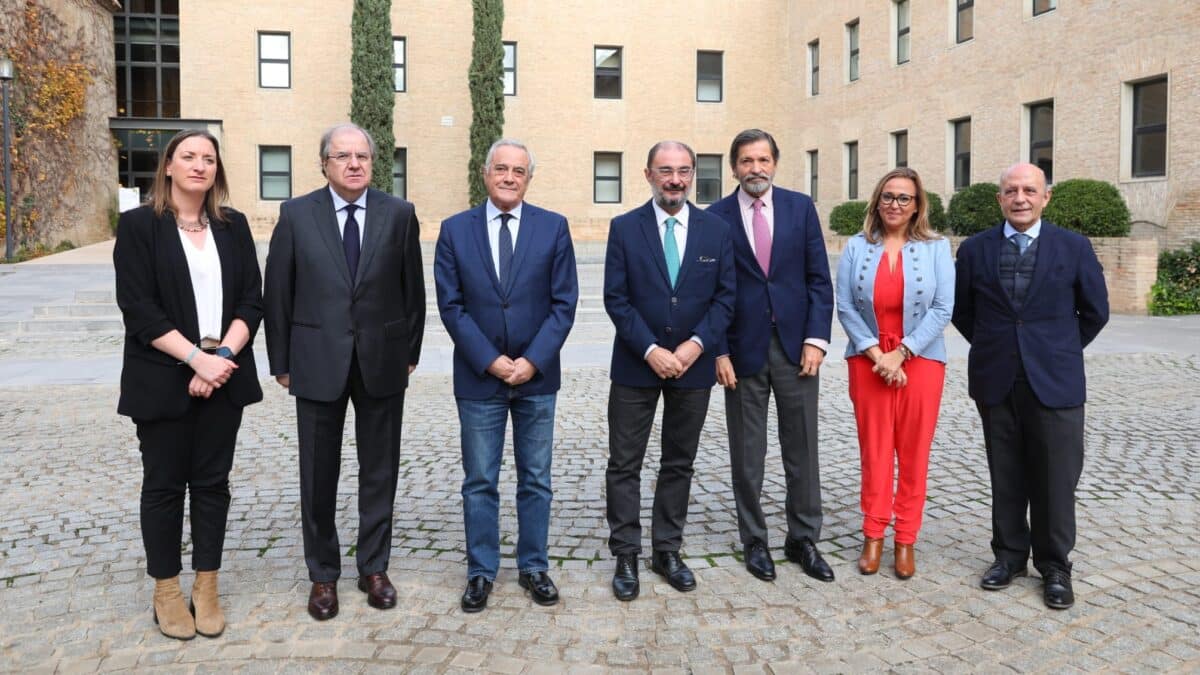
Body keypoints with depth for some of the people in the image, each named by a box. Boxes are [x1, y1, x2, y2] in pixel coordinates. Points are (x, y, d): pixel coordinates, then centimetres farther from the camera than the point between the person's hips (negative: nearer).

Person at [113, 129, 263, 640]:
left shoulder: (233, 225, 7)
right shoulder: (139, 225, -2)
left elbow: (252, 300, 2)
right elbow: (138, 307, -10)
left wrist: (222, 356, -12)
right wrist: (197, 358, -17)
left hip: (223, 376, 3)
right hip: (163, 379, -3)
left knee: (212, 481, 9)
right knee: (164, 483, 7)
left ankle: (207, 588, 21)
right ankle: (166, 591, 21)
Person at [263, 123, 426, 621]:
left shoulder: (399, 214, 0)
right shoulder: (296, 215, -1)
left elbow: (413, 289, 5)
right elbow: (277, 294, 1)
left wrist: (410, 353, 4)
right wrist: (281, 361, 1)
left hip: (383, 361, 1)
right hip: (318, 362, 0)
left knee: (380, 470, 10)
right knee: (319, 474, 9)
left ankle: (374, 567, 27)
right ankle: (323, 575, 25)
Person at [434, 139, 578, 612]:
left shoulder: (553, 227, 0)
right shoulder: (455, 230, 0)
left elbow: (564, 302, -3)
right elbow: (451, 305, -3)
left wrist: (533, 360, -12)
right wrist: (490, 360, -12)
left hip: (537, 376, 1)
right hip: (478, 378, 0)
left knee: (536, 480, 11)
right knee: (479, 482, 9)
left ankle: (533, 566, 26)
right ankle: (481, 571, 23)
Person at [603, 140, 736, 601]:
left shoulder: (716, 229, 3)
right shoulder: (624, 228, -2)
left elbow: (725, 297, 1)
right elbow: (616, 299, -6)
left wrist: (696, 344, -13)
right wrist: (651, 350, -15)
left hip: (693, 366, 2)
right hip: (636, 366, -2)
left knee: (679, 463, 12)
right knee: (624, 464, 3)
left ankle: (668, 551, 25)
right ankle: (626, 556, 16)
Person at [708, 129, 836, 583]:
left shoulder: (800, 207, 5)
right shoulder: (716, 217, 0)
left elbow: (819, 279, 4)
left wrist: (816, 339, -6)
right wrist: (719, 351, -7)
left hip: (795, 345, 1)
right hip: (743, 348, -1)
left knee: (802, 448, 8)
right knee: (747, 454, 8)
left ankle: (804, 539, 22)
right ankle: (754, 541, 22)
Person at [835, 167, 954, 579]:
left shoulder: (936, 247, 0)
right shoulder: (856, 247, 2)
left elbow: (943, 309, -6)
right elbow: (845, 307, -3)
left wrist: (900, 353, -12)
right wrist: (876, 353, -12)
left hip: (920, 361, 0)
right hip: (868, 362, 1)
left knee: (914, 453, 5)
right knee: (874, 451, 6)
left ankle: (906, 541, 15)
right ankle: (873, 537, 16)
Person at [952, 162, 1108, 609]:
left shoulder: (1074, 247, 1)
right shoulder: (975, 249, 4)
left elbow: (1095, 311, 8)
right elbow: (962, 310, 13)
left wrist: (1060, 351, 10)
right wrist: (991, 347, 9)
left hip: (1054, 382, -1)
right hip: (995, 381, 1)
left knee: (1055, 479, 2)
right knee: (1006, 476, 10)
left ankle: (1054, 566, 18)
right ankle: (1010, 555, 24)